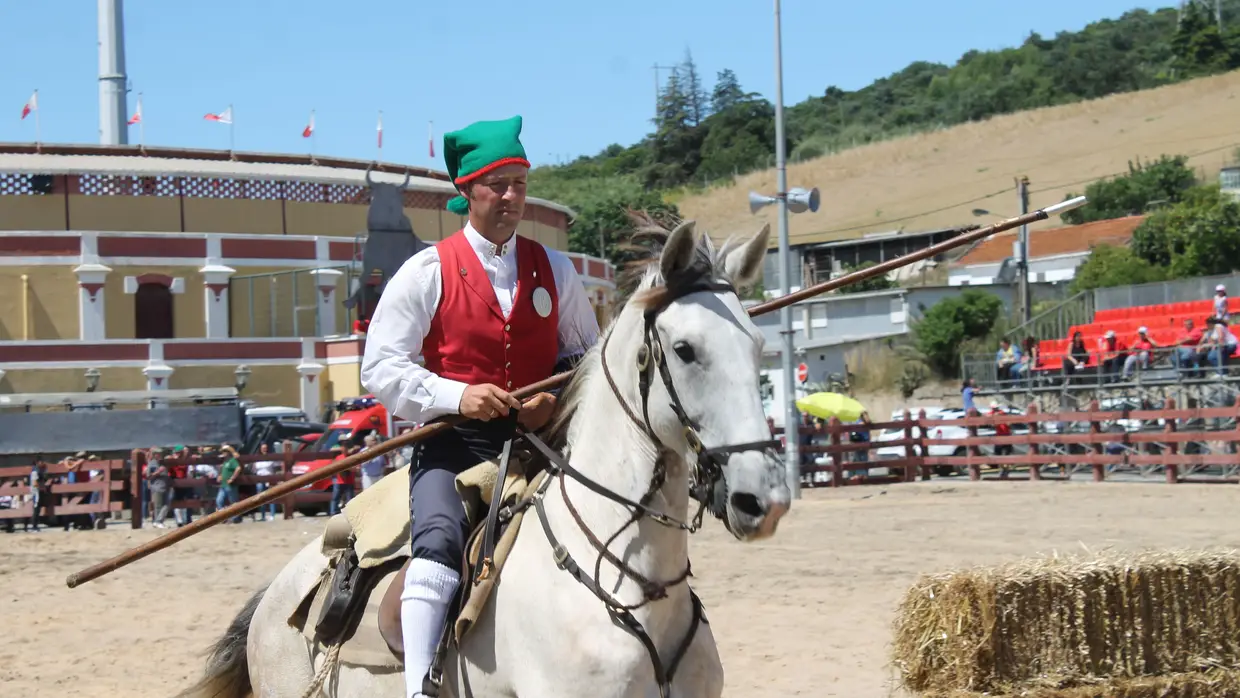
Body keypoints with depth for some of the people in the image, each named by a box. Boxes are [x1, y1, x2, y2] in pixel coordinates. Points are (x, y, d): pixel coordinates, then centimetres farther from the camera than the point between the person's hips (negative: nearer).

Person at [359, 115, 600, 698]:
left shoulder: (554, 269, 13)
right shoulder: (428, 272, 2)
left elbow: (586, 352, 22)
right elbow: (380, 368, -3)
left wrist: (557, 397, -2)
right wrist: (456, 395, -18)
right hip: (454, 441, -3)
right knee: (440, 538, -31)